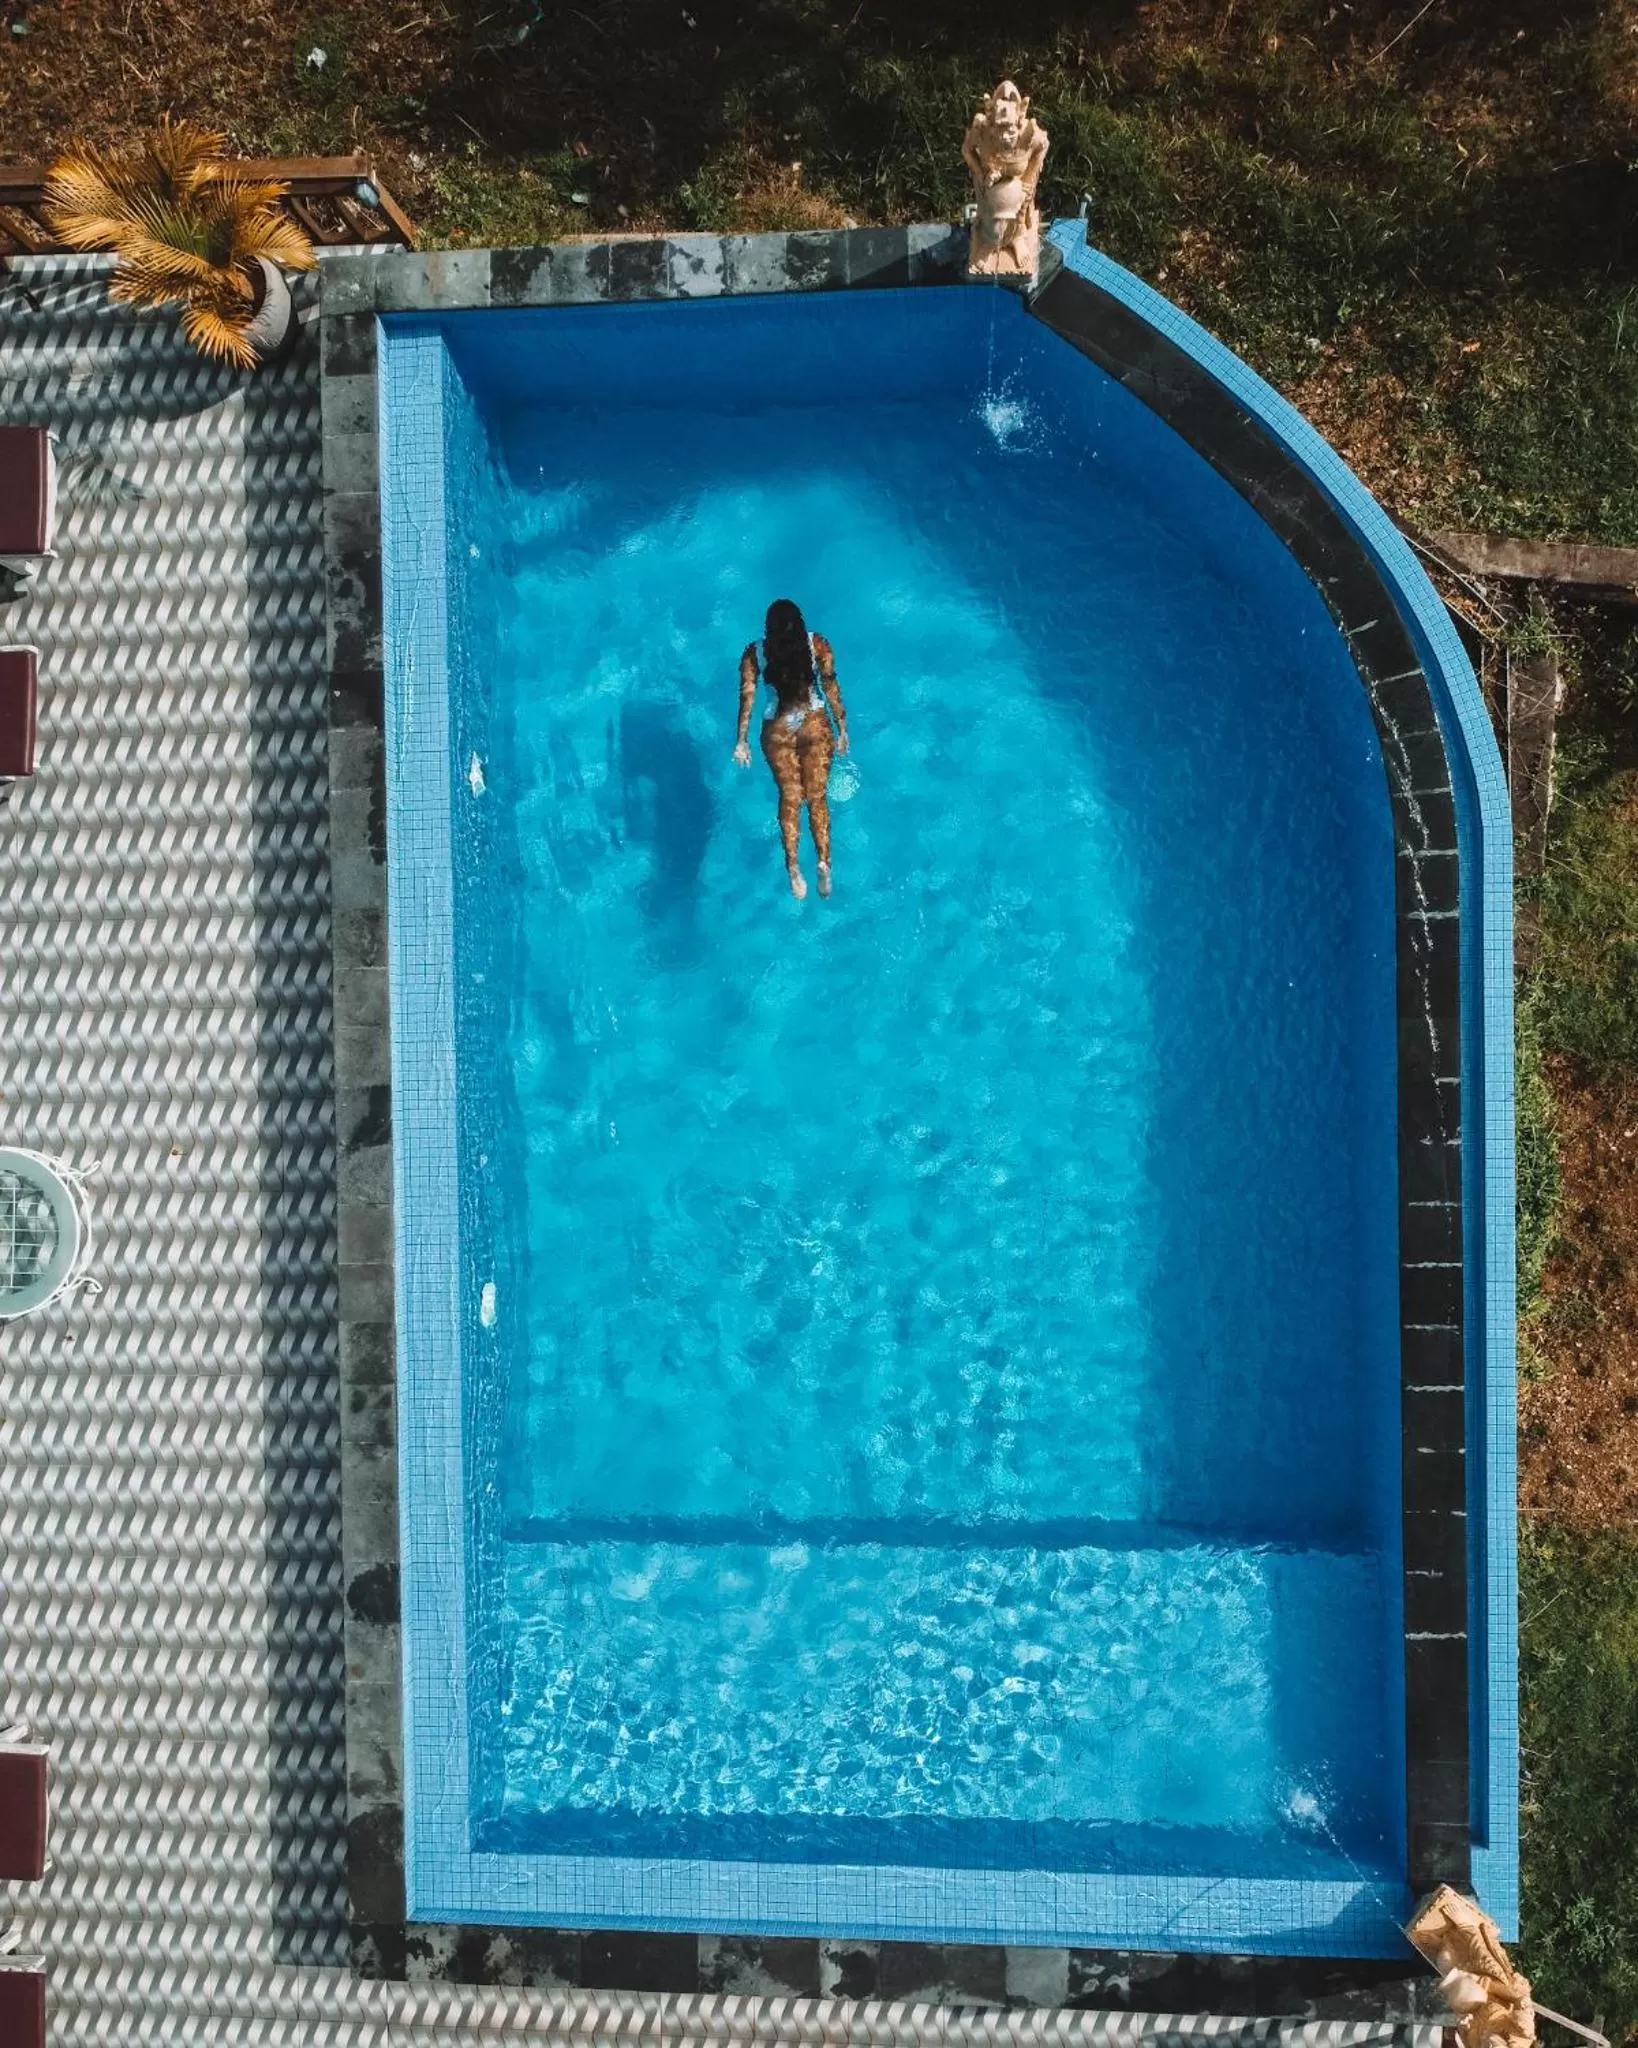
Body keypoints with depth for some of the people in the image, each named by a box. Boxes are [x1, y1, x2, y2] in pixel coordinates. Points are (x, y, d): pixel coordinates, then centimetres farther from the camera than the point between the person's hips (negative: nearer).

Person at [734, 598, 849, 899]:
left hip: (778, 733, 0)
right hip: (816, 725, 0)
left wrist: (742, 741, 1)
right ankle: (824, 864, 3)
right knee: (817, 797, 11)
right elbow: (832, 689, -7)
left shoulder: (754, 654, -15)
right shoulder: (818, 645, -14)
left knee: (790, 797, 15)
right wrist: (842, 729, 5)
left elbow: (747, 699, -9)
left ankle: (793, 866, 6)